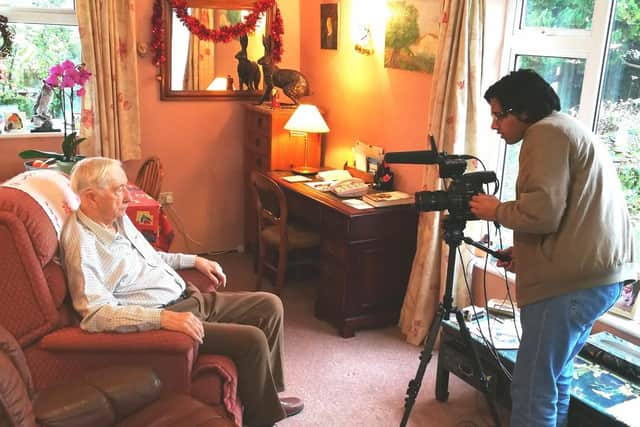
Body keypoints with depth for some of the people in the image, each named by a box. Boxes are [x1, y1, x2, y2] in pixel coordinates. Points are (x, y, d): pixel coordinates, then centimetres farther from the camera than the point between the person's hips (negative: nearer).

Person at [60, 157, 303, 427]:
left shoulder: (118, 218, 9)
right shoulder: (82, 246, -20)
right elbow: (96, 313, -29)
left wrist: (195, 260, 18)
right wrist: (163, 318, -36)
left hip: (187, 297, 10)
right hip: (158, 317, -10)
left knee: (270, 305, 5)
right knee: (253, 339, -20)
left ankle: (267, 393, 19)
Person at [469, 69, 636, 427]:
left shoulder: (546, 133, -7)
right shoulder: (571, 130, 24)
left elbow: (544, 212, -20)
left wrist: (496, 210, -2)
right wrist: (527, 254, 20)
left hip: (573, 280, -11)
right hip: (600, 273, 11)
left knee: (532, 388, -5)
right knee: (554, 377, 18)